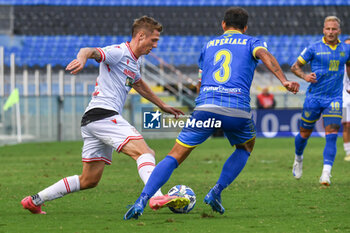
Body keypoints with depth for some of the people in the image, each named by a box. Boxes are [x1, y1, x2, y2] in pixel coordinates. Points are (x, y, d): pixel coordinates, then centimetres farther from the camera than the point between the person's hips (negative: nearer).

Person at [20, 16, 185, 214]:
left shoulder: (135, 61, 22)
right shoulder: (119, 52, -8)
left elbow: (139, 84, 41)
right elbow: (89, 51, -24)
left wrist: (162, 105, 49)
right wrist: (82, 59, -48)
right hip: (103, 115, -10)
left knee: (89, 180, 10)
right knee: (145, 152, -21)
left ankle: (35, 200, 16)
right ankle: (156, 197, -39)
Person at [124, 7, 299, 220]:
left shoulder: (208, 46, 29)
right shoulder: (251, 43, 19)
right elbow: (265, 55, -5)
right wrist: (284, 80, -17)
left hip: (205, 106, 1)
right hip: (238, 109, -1)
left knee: (175, 156, 4)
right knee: (245, 148, 29)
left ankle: (142, 200, -14)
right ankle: (216, 192, 14)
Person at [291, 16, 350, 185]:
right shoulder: (314, 48, -4)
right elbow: (295, 66, 3)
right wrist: (305, 76, -16)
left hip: (334, 98, 1)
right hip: (314, 97, -1)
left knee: (331, 136, -14)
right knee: (305, 133, 10)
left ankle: (326, 173, -18)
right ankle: (298, 158, 41)